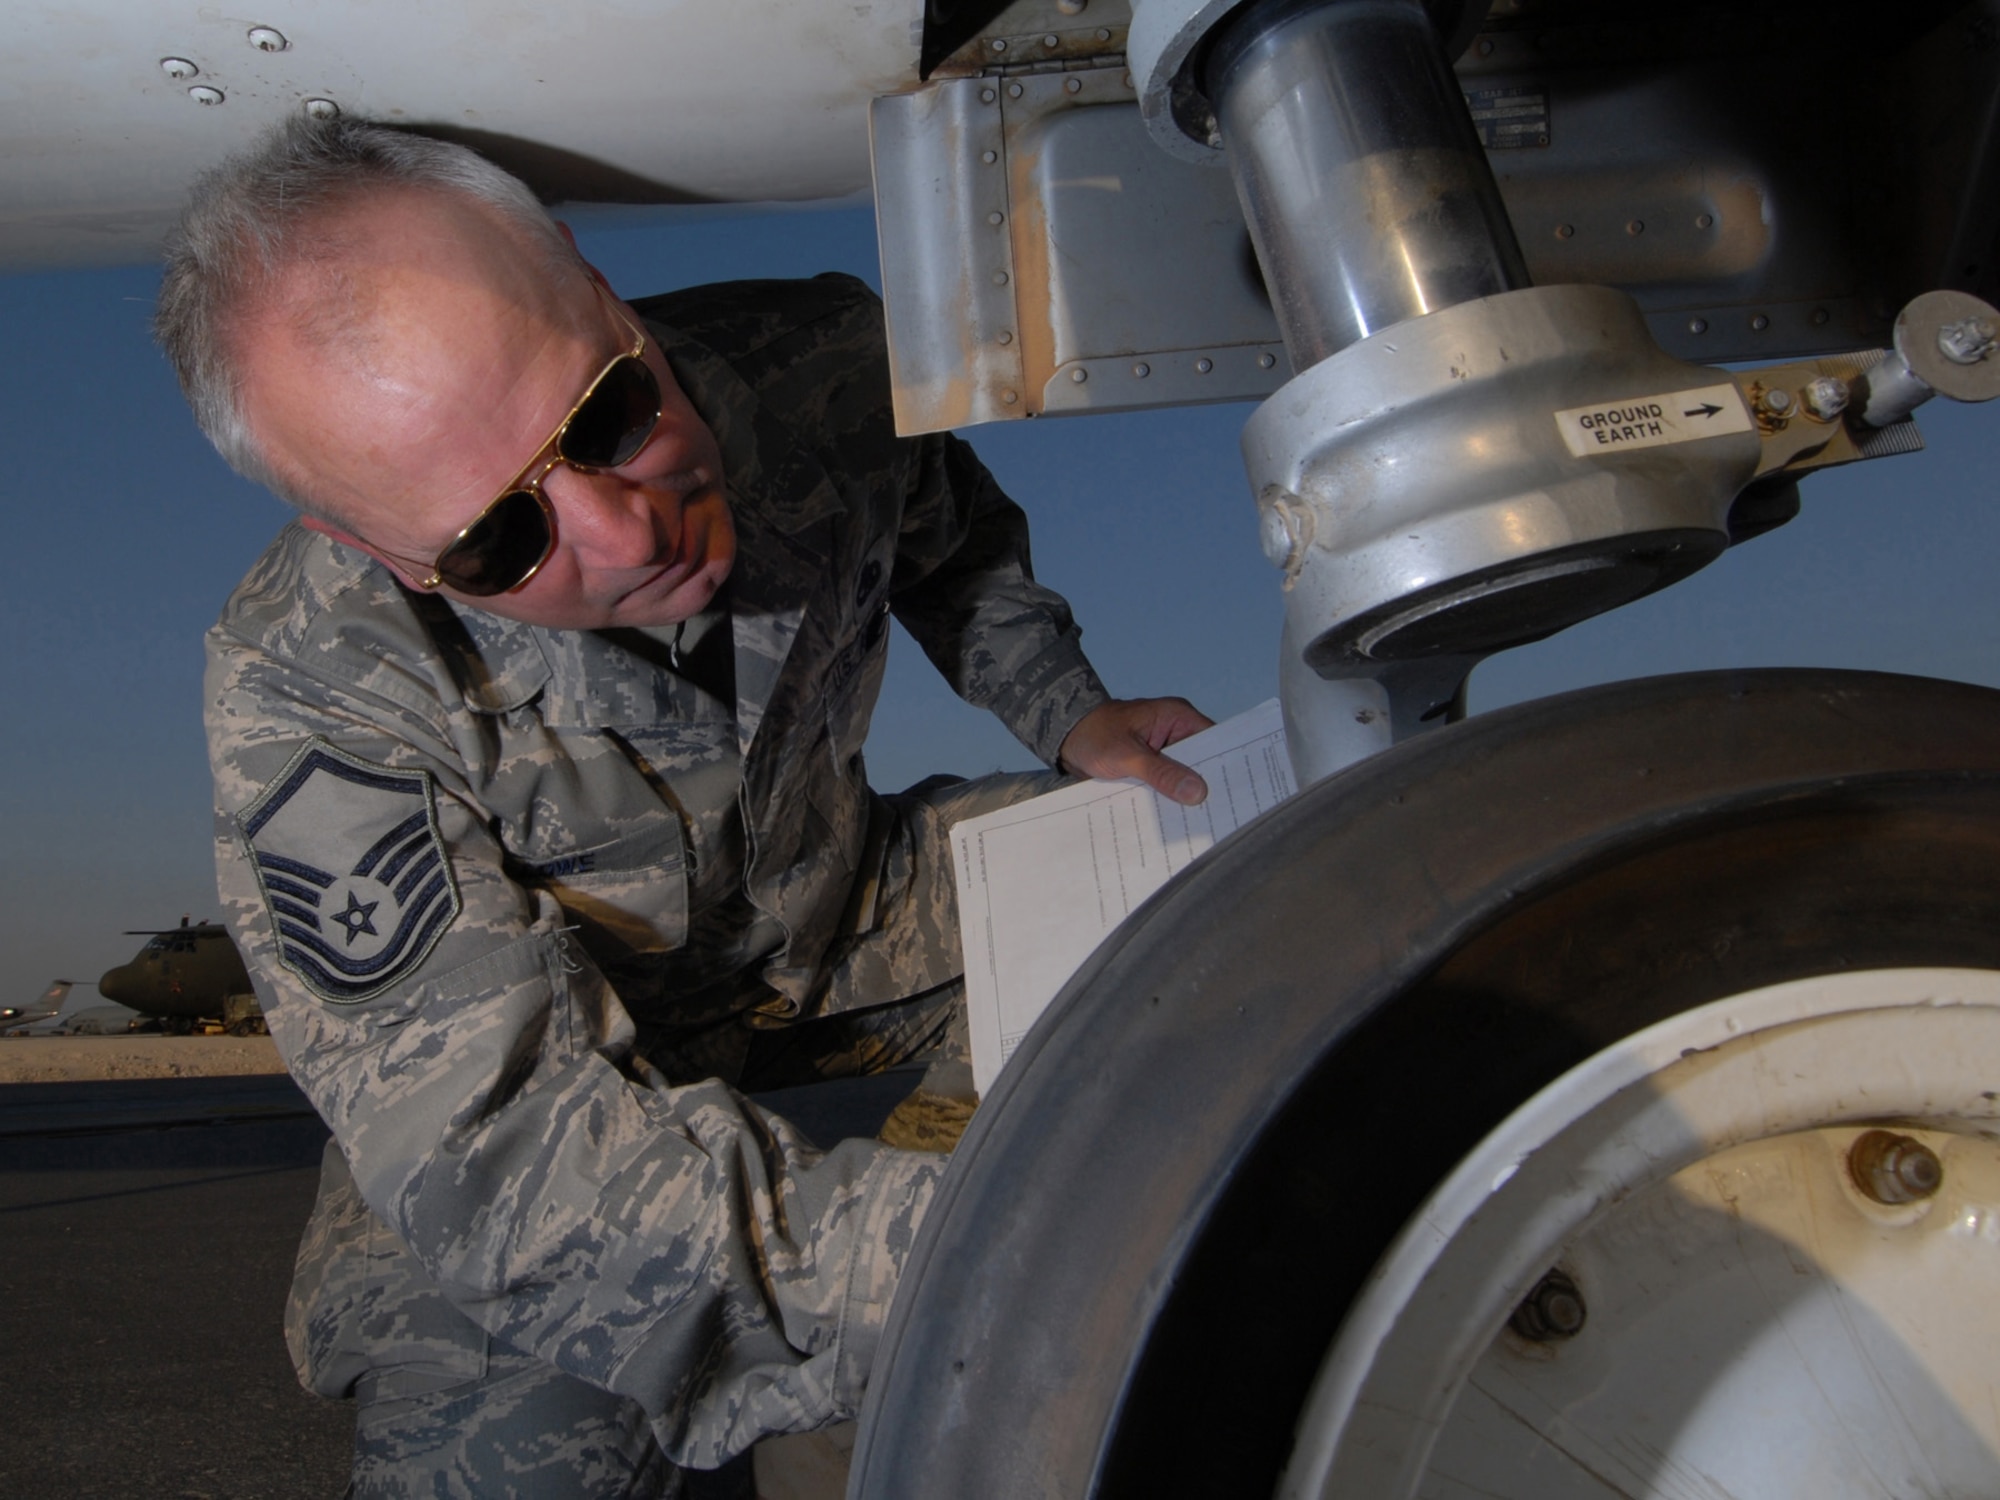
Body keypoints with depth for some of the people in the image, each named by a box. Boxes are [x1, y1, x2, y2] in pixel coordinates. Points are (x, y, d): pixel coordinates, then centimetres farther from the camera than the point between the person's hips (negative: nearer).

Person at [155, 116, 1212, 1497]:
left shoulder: (825, 368, -21)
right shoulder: (310, 704, -33)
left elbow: (952, 540, 5)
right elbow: (515, 1158, -39)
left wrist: (1067, 711, -11)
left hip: (841, 908, 4)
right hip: (535, 1021, -3)